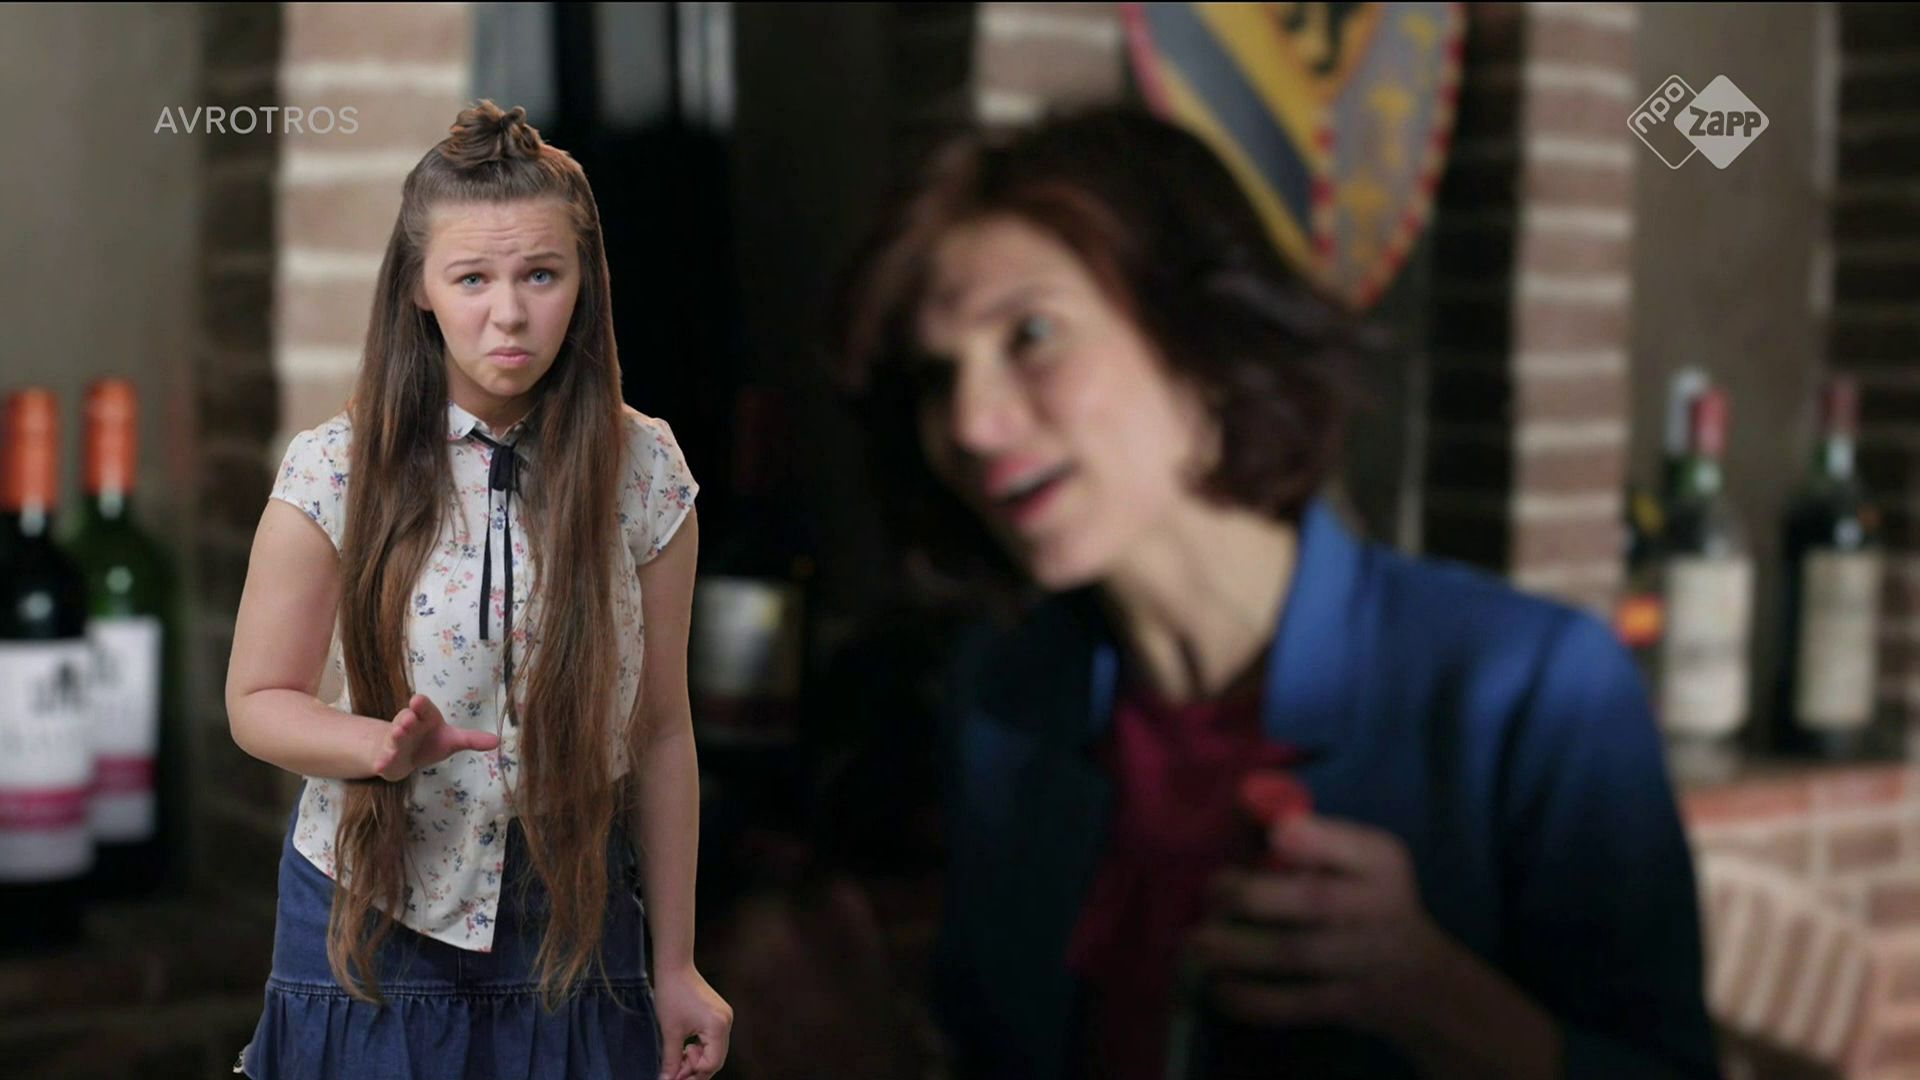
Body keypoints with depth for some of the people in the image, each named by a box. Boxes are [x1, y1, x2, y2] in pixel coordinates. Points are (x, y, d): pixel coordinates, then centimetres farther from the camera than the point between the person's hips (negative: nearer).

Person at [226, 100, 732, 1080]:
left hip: (573, 924, 1)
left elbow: (659, 731, -1)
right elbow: (256, 700, -3)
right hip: (374, 916, -1)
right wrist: (384, 746, -24)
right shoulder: (336, 472, -11)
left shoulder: (644, 471, -6)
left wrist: (674, 963, 3)